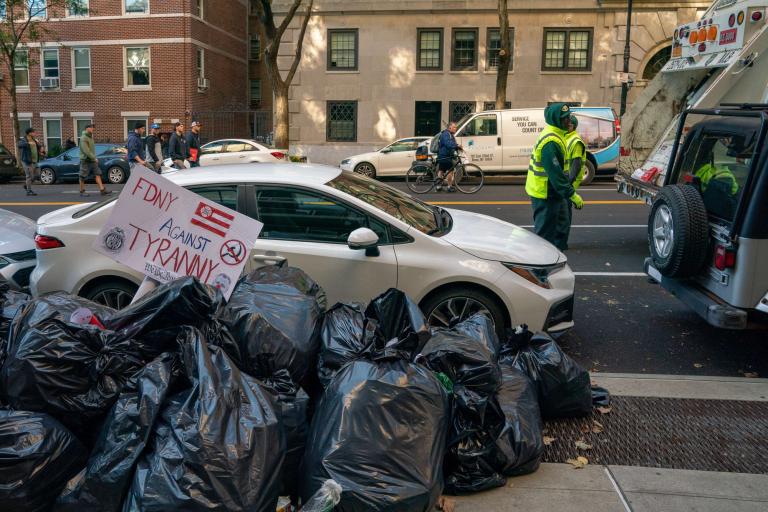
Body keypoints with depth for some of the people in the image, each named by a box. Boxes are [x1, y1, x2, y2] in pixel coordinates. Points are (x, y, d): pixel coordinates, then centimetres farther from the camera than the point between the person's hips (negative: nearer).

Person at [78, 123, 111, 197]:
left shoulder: (90, 137, 16)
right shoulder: (83, 138, -14)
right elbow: (86, 150, -22)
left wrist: (94, 158, 14)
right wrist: (94, 158, -22)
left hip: (92, 160, 8)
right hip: (85, 160, -8)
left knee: (98, 174, -1)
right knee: (83, 177, 2)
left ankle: (102, 190, -6)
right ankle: (82, 192, 9)